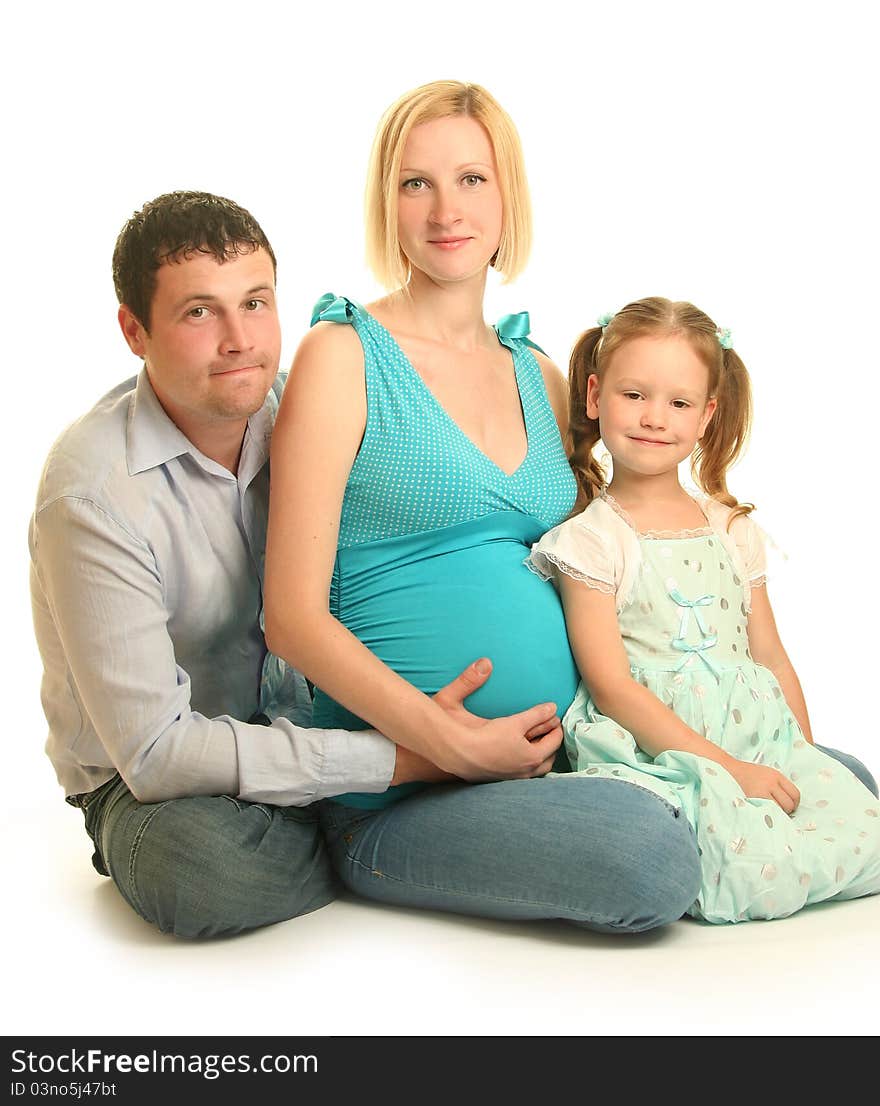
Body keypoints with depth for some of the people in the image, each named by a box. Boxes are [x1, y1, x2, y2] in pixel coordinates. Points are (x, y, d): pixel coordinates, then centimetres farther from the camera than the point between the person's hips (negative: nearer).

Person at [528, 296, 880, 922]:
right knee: (743, 865, -32)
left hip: (760, 742, 6)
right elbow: (611, 686, -10)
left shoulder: (734, 530, 16)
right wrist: (726, 768, -15)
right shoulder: (590, 540, -2)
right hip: (656, 750, -5)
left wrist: (806, 760, 8)